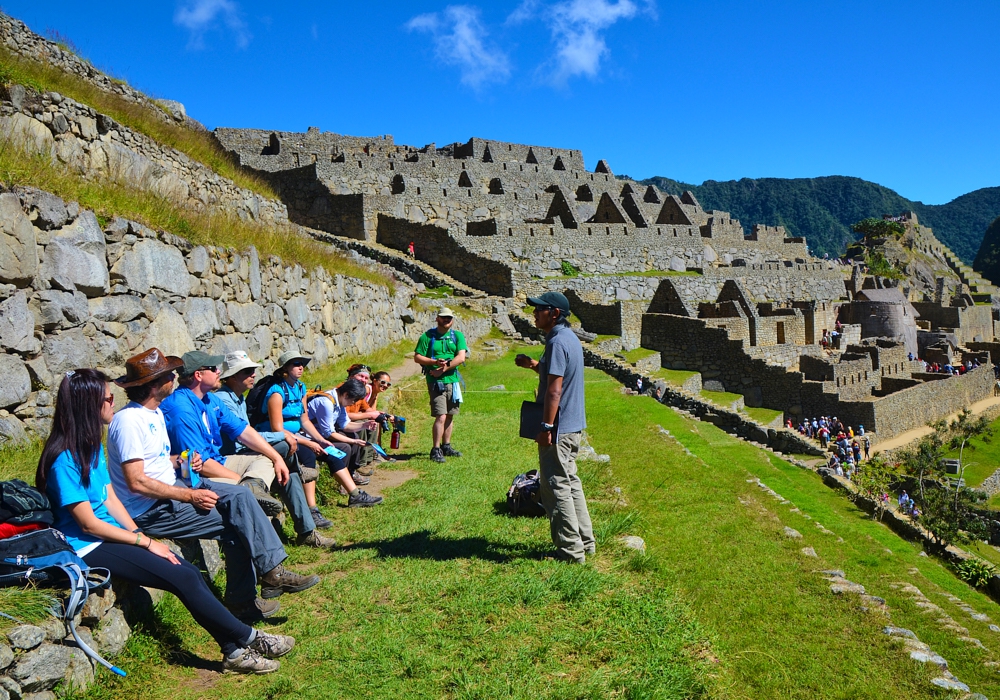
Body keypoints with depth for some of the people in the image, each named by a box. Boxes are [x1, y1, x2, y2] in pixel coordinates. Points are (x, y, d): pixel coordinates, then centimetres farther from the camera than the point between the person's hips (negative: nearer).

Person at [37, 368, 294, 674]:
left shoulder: (91, 446, 8)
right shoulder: (65, 460, -20)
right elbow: (89, 524, -17)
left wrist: (141, 534, -2)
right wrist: (146, 541, -13)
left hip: (110, 533, 8)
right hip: (88, 548, -8)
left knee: (189, 571, -8)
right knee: (183, 578, -16)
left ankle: (234, 650, -6)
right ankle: (248, 638, -3)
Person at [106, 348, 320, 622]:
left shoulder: (155, 412, 11)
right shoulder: (128, 421, -20)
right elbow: (136, 482, -26)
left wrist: (177, 461, 1)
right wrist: (190, 495, -23)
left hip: (173, 487, 9)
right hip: (150, 510, -9)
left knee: (240, 495, -8)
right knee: (236, 522, -16)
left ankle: (272, 571, -8)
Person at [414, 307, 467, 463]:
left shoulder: (457, 336, 8)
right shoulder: (427, 336, 1)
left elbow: (461, 357, -4)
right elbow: (417, 357, -2)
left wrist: (444, 368, -15)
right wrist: (435, 362, -17)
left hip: (452, 380, 4)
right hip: (435, 381, -4)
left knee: (450, 416, 12)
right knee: (441, 417, -12)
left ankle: (446, 446, 24)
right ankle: (436, 450, -6)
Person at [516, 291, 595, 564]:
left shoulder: (557, 342, -19)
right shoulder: (569, 337, 12)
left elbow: (554, 389, -24)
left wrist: (546, 427, -22)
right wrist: (535, 365, 12)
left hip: (559, 428, -10)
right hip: (573, 425, 10)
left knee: (556, 487, -2)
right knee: (570, 482, 18)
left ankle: (571, 549, 5)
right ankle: (585, 541, 25)